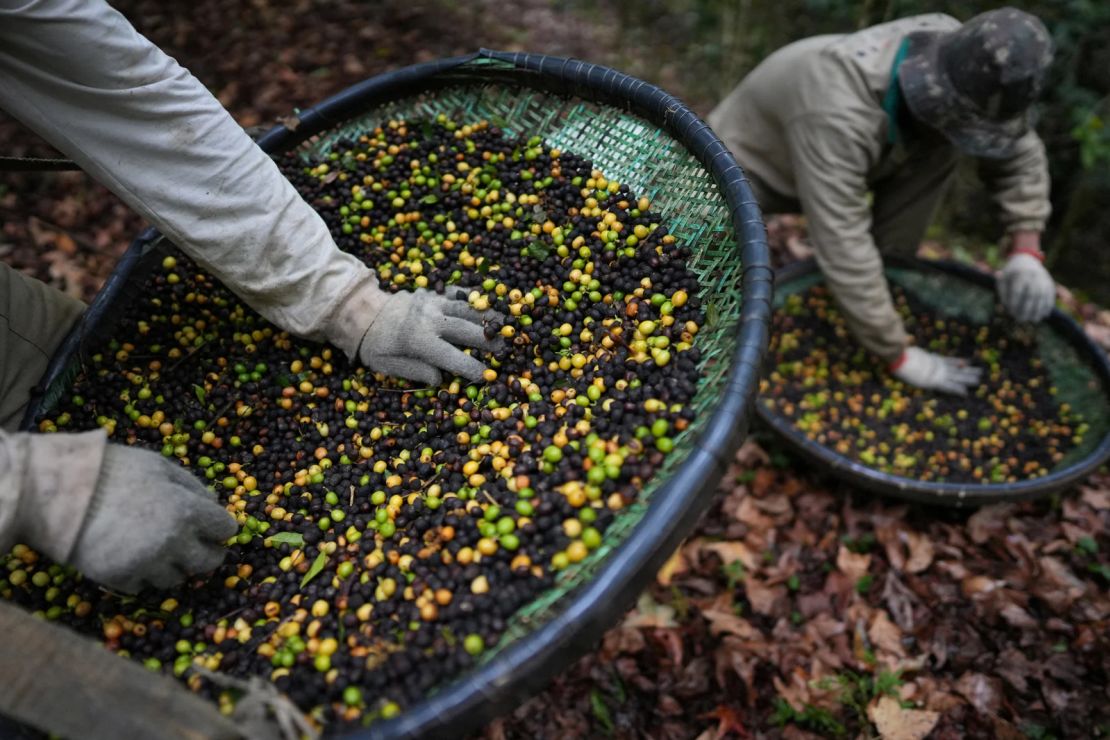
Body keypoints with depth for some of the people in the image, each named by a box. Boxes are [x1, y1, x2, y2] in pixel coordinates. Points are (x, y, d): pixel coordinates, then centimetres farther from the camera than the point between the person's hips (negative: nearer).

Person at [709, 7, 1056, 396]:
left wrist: (1026, 252, -19)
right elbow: (843, 247, -42)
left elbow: (1021, 152, -5)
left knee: (938, 150, -18)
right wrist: (899, 356, -36)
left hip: (835, 163, 6)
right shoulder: (838, 113, -42)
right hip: (746, 170, -6)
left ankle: (888, 277, -4)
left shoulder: (965, 63, -19)